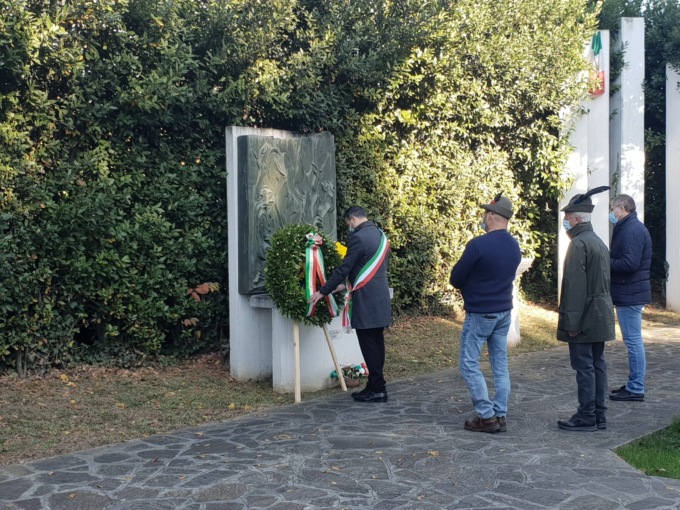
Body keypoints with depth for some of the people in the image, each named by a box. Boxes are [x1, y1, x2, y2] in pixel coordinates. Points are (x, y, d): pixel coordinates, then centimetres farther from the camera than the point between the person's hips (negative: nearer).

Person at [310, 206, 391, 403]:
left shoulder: (358, 237, -14)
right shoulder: (379, 234, 15)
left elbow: (344, 268, -14)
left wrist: (322, 292, -6)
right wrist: (348, 285, 26)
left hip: (366, 300, -9)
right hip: (379, 297, 9)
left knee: (369, 344, -4)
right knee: (376, 342, 11)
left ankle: (377, 389, -2)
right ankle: (375, 385, 16)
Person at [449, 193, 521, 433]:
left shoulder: (478, 244, -19)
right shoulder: (515, 246, 4)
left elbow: (455, 278, -12)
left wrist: (469, 286, 8)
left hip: (479, 314, -7)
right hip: (504, 312, 7)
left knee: (469, 364, 2)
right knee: (500, 364, 11)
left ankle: (486, 416, 1)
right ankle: (500, 416, 14)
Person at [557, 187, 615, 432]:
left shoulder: (578, 244, -17)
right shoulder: (599, 242, 14)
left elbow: (576, 286, -21)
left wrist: (572, 322, -19)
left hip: (585, 318, -9)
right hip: (600, 317, 9)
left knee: (584, 367, -3)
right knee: (597, 364, 13)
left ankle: (586, 417, 2)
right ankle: (599, 415, 19)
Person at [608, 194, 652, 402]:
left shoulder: (631, 230, -17)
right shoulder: (629, 228, 16)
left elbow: (629, 263, -26)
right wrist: (608, 257, 2)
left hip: (629, 294, -11)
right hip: (629, 293, 11)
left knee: (633, 340, -5)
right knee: (633, 340, 15)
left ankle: (636, 389, 0)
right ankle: (634, 385, 23)